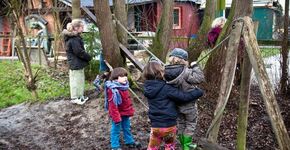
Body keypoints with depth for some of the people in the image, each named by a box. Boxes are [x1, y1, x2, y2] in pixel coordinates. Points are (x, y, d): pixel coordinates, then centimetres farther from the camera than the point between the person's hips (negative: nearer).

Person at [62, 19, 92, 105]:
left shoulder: (75, 37, 11)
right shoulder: (74, 39, -22)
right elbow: (79, 52, -24)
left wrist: (87, 57, 5)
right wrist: (89, 57, -10)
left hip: (77, 63, 10)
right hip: (76, 64, -10)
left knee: (80, 79, 19)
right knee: (76, 80, 2)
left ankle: (80, 96, 31)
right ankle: (75, 98, 14)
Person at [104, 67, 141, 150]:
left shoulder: (124, 86, 1)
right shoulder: (113, 90, -28)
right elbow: (113, 105, -27)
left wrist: (130, 110, 18)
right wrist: (116, 117, -27)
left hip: (125, 113, 9)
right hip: (118, 114, -9)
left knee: (127, 128, 24)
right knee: (116, 130, 6)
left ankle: (129, 141, 41)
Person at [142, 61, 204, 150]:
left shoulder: (148, 88, -1)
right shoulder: (166, 88, -18)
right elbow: (184, 97, -16)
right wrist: (198, 92, -3)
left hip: (155, 125, 4)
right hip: (169, 125, -4)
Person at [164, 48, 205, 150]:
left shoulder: (168, 72, -9)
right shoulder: (185, 72, -27)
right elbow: (200, 78, -24)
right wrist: (195, 66, -12)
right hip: (189, 104, -6)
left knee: (181, 125, 21)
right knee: (190, 125, 15)